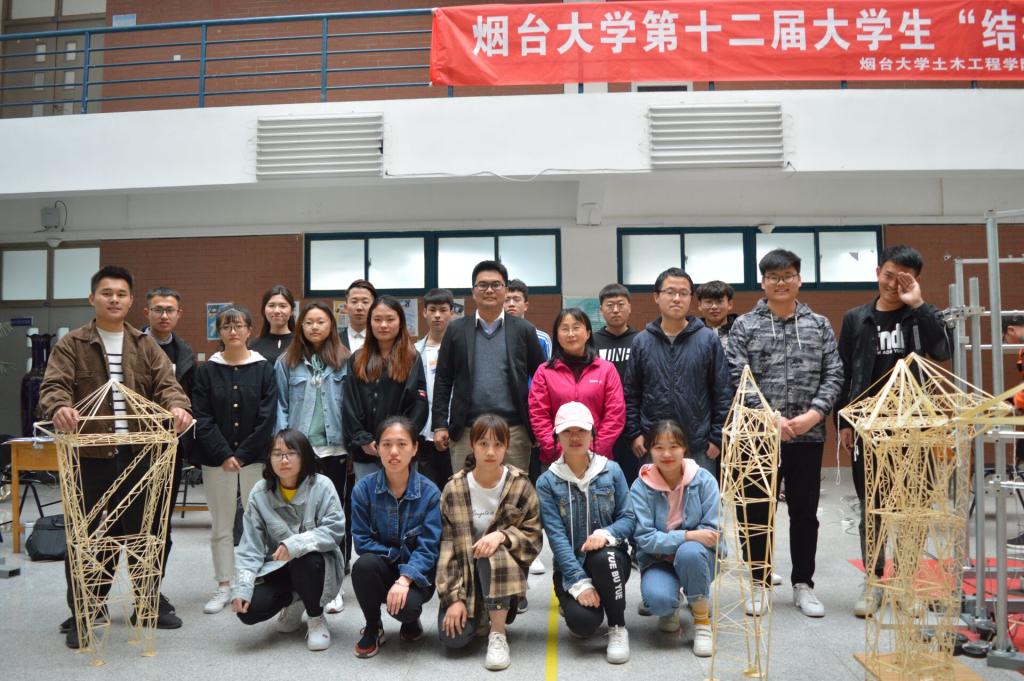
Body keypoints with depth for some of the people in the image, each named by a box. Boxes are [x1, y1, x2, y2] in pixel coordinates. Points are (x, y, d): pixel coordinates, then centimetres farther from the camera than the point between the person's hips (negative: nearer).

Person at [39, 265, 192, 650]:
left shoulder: (145, 347, 10)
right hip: (90, 456, -2)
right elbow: (53, 385, -10)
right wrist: (60, 407, -34)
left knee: (143, 531, 11)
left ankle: (149, 603, 26)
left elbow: (166, 384, -1)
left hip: (138, 454, 2)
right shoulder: (71, 345, 3)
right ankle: (82, 612, 19)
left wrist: (178, 406, -24)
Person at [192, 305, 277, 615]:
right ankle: (224, 587, 18)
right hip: (216, 458, 1)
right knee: (221, 526, 8)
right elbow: (202, 418, -1)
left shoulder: (263, 369, 1)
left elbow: (267, 418, -4)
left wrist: (242, 454, -8)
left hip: (254, 457, -1)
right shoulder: (207, 371, 4)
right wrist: (223, 455, -10)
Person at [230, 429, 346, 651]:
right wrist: (241, 588, -18)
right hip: (277, 568, 3)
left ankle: (316, 619, -6)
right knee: (248, 610, -21)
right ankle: (292, 602, 16)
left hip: (317, 565, -2)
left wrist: (296, 544, -33)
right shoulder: (260, 493, -6)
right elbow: (250, 546, -7)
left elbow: (335, 528, -21)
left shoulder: (321, 486, -14)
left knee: (305, 558, -36)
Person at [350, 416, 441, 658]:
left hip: (417, 572, -1)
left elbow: (428, 547, -15)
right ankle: (372, 629, -3)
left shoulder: (429, 492, -12)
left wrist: (404, 580, -29)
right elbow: (362, 541, -7)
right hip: (382, 566, 2)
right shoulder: (363, 489, -9)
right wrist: (397, 554, -16)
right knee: (364, 565, -33)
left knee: (405, 606, -32)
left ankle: (411, 620, 10)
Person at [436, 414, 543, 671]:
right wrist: (454, 598, -14)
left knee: (494, 554, -36)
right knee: (453, 638, -19)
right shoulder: (454, 489, -8)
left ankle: (498, 635, -21)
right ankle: (481, 617, 18)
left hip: (506, 571, -1)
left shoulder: (520, 485, -9)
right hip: (465, 572, 1)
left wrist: (502, 536, -27)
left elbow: (534, 537, -7)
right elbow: (447, 547, -8)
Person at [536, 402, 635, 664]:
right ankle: (572, 600, 11)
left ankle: (618, 628, -13)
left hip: (610, 562, 1)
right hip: (570, 566, -1)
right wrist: (579, 582, -21)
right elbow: (556, 536, -11)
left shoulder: (612, 470, 1)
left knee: (604, 555, -36)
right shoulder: (547, 482, -4)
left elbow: (628, 518, -1)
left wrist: (607, 532, -24)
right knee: (583, 622, -28)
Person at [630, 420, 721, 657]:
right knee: (657, 598, -32)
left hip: (698, 558, 0)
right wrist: (688, 535, -30)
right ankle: (671, 607, 10)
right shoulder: (641, 487, -11)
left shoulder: (703, 479, -11)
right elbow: (644, 539, -17)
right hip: (658, 561, 0)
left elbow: (713, 532, -13)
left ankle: (702, 622, -11)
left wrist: (680, 542, -22)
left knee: (690, 552, -36)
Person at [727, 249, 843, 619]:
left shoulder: (819, 325, 8)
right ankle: (758, 583, 21)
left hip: (808, 436, 2)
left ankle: (803, 584, 25)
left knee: (805, 513, 11)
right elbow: (737, 379, -7)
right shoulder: (744, 326, 1)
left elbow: (833, 375, 3)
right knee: (756, 513, 6)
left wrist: (813, 414, -11)